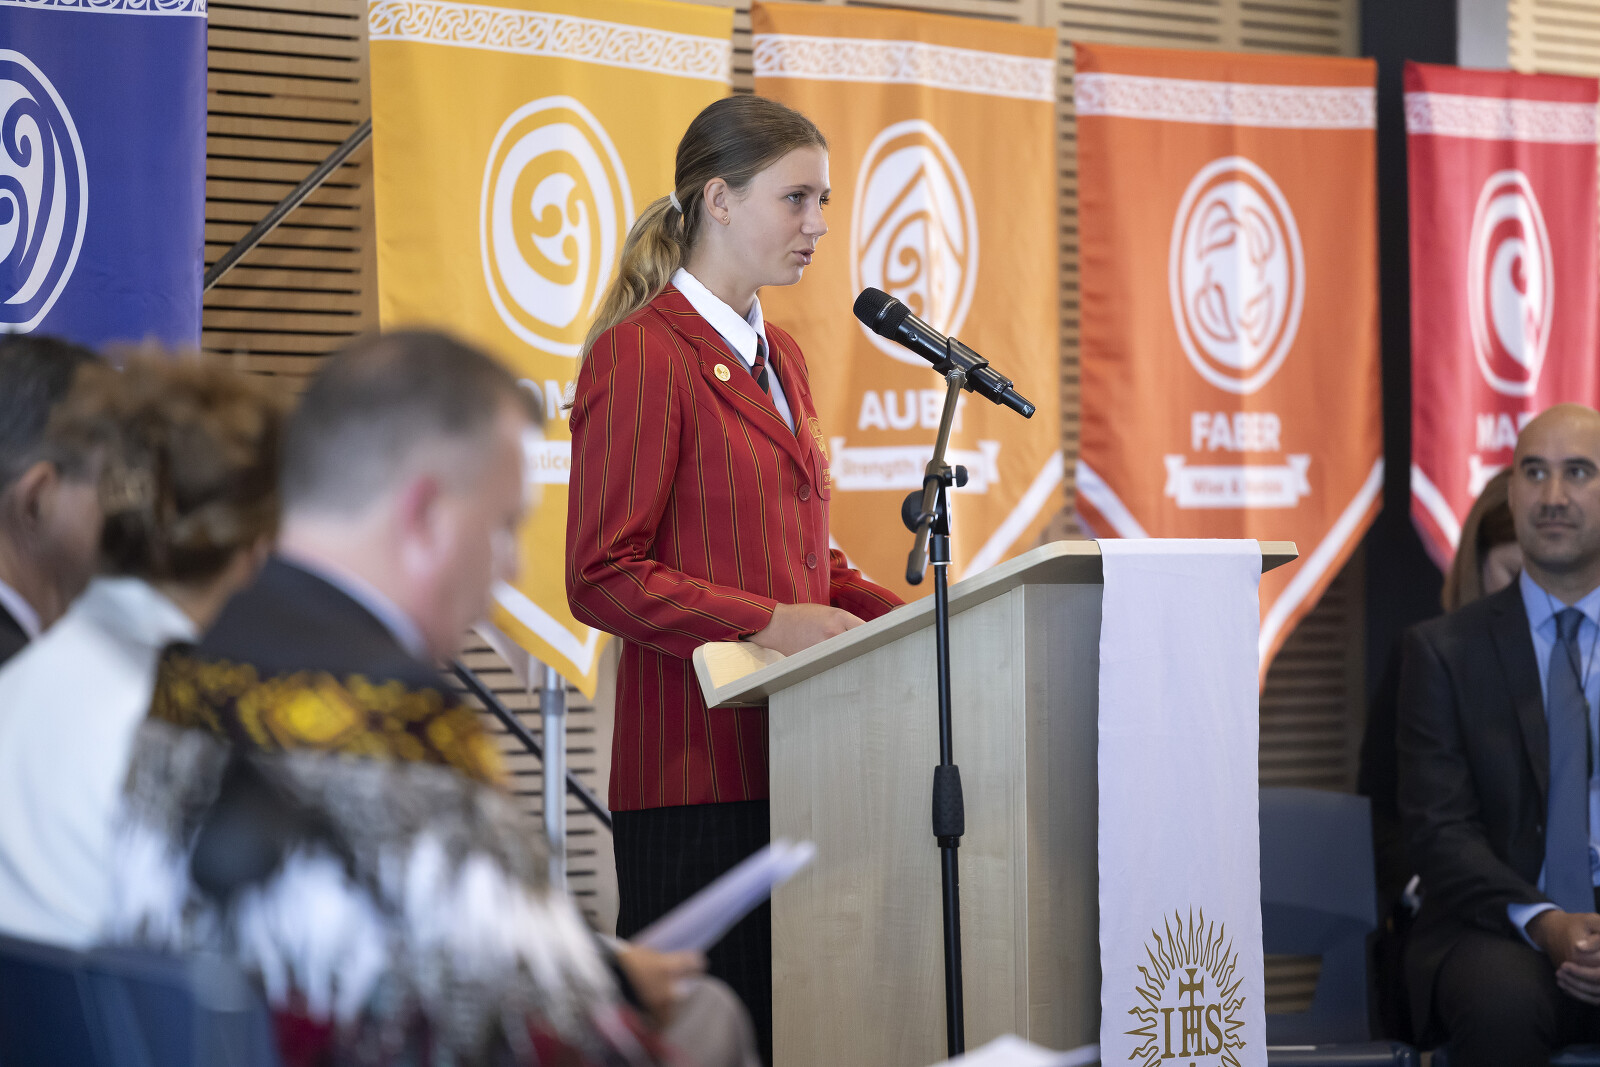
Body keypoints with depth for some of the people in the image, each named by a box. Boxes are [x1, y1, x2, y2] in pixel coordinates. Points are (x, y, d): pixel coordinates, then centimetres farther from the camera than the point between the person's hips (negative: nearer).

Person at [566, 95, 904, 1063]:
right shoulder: (639, 356, -8)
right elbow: (604, 577, -13)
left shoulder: (779, 356, 19)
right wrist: (769, 624, -20)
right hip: (697, 765, -8)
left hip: (792, 759, 8)